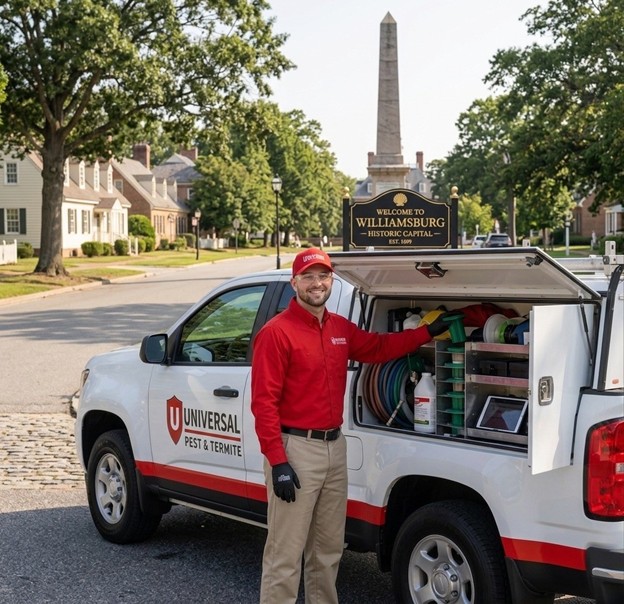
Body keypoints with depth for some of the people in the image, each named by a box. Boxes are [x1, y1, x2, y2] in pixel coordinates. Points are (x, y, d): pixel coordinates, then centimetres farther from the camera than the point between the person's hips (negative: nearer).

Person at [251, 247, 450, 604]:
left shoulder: (341, 328, 11)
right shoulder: (276, 332, -12)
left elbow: (378, 347, 28)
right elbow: (264, 402, -15)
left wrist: (429, 332, 23)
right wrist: (277, 462, -20)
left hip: (336, 446, 8)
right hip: (296, 449, -8)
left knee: (329, 548, 19)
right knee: (286, 554, -4)